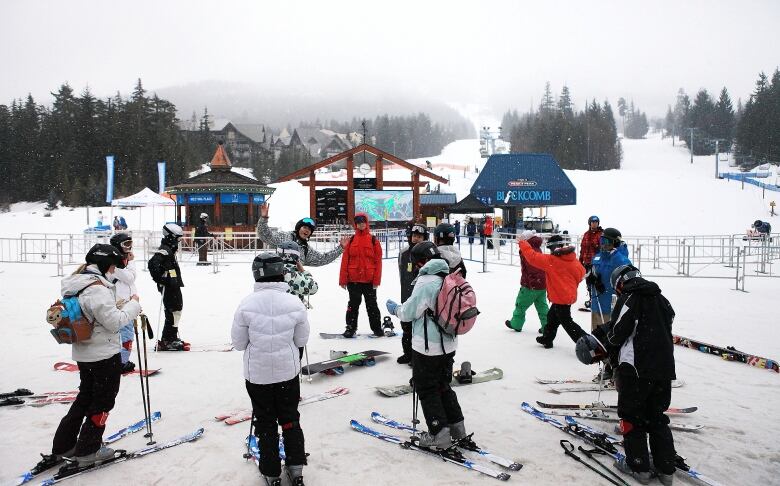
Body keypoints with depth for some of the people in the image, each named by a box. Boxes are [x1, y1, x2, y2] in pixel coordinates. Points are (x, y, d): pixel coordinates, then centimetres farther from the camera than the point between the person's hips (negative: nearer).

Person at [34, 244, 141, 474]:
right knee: (103, 401, 6)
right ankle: (87, 452, 14)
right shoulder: (97, 288, -24)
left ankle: (62, 447, 28)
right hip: (104, 355, -9)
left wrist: (118, 307, 8)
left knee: (85, 398, 21)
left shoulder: (76, 283, 6)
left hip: (83, 353, 9)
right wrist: (133, 304, -10)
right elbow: (115, 321, -23)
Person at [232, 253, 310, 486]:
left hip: (257, 374, -1)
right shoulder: (295, 303, -16)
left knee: (266, 422, 16)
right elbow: (302, 340, -3)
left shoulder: (246, 305, -18)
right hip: (288, 371, 1)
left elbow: (238, 343, -7)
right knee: (290, 419, 20)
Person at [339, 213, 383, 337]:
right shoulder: (351, 240, 3)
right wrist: (343, 279, -4)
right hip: (353, 279, 1)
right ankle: (351, 328, 20)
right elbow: (345, 260, 1)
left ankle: (377, 328, 20)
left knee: (371, 304, 9)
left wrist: (377, 279, -7)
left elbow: (378, 260, -2)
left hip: (369, 280, -1)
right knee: (353, 304, 10)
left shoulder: (373, 240, 0)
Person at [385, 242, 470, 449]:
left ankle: (439, 434, 9)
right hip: (448, 344, 8)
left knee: (427, 389, 6)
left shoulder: (426, 282, -20)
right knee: (443, 386, 21)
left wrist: (395, 308, 6)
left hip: (427, 347, -8)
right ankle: (457, 428, 26)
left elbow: (409, 312, -15)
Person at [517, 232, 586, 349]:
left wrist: (522, 242, -8)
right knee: (552, 317, 24)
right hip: (570, 294, 9)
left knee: (567, 323, -2)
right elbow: (581, 272, 11)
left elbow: (532, 257, -18)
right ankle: (547, 339, 39)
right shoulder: (573, 259, 1)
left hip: (560, 298, -9)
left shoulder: (551, 260, -20)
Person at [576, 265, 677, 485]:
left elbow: (617, 332, -14)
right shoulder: (661, 299, 14)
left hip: (635, 368, -7)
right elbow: (665, 330, 16)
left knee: (631, 416, 7)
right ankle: (666, 468, 20)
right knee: (657, 417, 18)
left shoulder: (628, 299, -7)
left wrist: (602, 348, 7)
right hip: (664, 367, 7)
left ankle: (639, 466, 11)